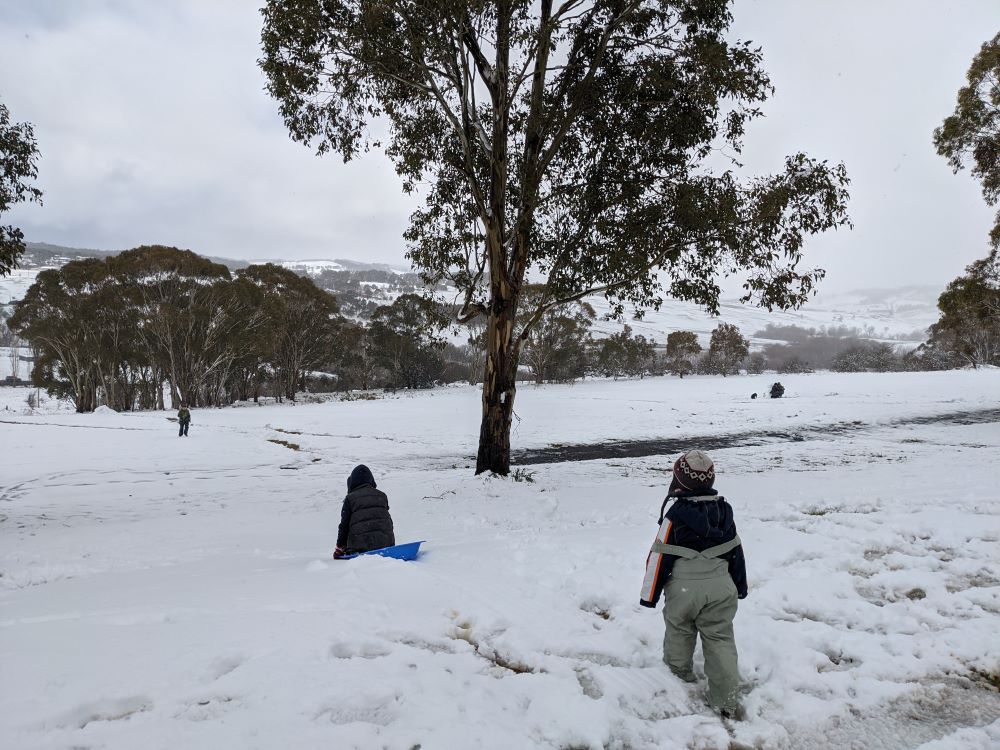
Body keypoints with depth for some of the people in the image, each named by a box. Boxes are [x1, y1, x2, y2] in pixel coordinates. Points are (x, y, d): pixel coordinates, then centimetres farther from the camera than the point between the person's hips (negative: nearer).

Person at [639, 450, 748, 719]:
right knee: (720, 639, 8)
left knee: (679, 629, 21)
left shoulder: (675, 515, -16)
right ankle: (728, 700, 6)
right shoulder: (723, 510, 0)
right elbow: (736, 552, 9)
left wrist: (650, 595, -5)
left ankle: (680, 670, 42)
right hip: (720, 588, 4)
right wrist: (740, 585, 22)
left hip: (683, 589, -3)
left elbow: (660, 558, -13)